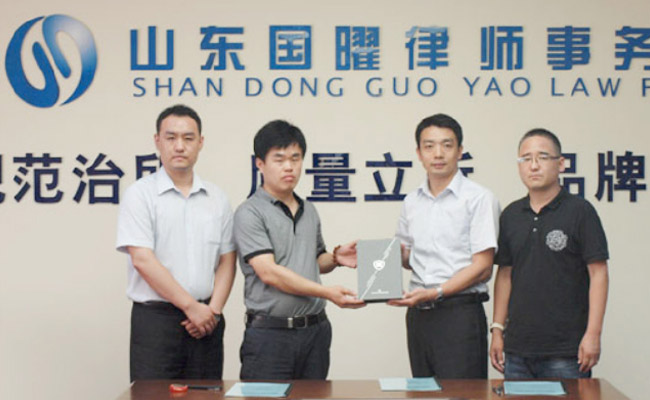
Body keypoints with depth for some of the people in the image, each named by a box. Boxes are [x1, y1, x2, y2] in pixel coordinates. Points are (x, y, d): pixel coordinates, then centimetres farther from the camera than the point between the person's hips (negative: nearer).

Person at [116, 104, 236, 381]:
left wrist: (214, 309, -6)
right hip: (155, 318, -4)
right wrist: (191, 306, -12)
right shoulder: (140, 194, -2)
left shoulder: (217, 199, 11)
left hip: (205, 320, 4)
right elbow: (142, 260, -11)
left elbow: (227, 261, 10)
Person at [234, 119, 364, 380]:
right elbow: (268, 272, -16)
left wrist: (336, 258, 3)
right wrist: (327, 292, -23)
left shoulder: (310, 211, 15)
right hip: (270, 332, -6)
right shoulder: (250, 213, -7)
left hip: (315, 329, 6)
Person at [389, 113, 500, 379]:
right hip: (418, 314, 6)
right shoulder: (412, 202, 13)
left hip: (459, 311, -6)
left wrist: (435, 292, -18)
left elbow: (482, 267, -9)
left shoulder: (479, 198, -5)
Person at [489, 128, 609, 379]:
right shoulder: (511, 215, 11)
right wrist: (497, 329, 9)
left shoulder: (579, 211, -4)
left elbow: (598, 274, -6)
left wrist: (593, 334, -13)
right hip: (517, 348, 5)